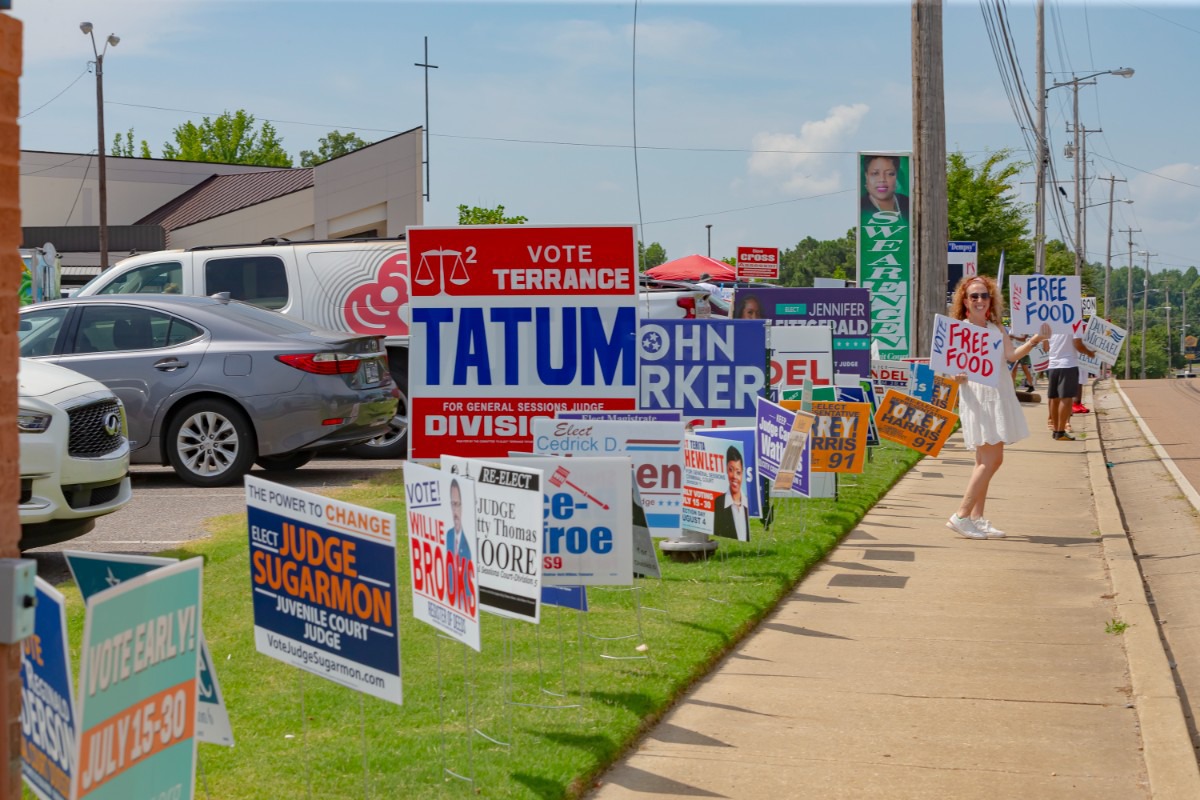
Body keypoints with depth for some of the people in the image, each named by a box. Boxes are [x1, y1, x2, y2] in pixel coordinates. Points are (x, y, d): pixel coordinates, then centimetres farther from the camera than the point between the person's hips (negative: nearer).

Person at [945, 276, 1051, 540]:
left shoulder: (997, 330, 11)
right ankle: (961, 516, -10)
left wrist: (1034, 340, -22)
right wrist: (957, 376, -30)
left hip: (999, 397, 7)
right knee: (991, 460, -13)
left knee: (987, 461, 9)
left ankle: (976, 517, 15)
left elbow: (1011, 355, -6)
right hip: (976, 397, -7)